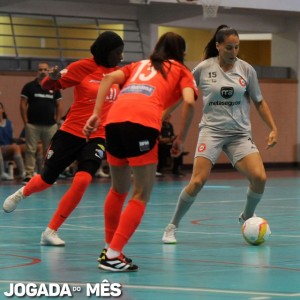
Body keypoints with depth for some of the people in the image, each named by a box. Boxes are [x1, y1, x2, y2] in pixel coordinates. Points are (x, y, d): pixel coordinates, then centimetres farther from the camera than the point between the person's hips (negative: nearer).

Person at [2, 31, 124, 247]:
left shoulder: (117, 72, 4)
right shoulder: (83, 67, -9)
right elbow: (48, 85, -4)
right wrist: (53, 77, -25)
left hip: (97, 138, 2)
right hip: (71, 133, -2)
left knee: (82, 181, -20)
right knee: (47, 180, 13)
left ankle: (51, 231, -6)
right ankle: (22, 193, 51)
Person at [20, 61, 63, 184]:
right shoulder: (29, 86, 2)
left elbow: (59, 105, 13)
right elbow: (23, 104, 0)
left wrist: (57, 121, 3)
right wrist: (25, 122, -6)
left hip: (50, 125, 2)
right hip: (33, 125, -2)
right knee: (30, 150, -3)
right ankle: (29, 175, -1)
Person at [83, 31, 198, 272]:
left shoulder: (140, 65, 34)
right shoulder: (181, 71, 23)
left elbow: (109, 78, 16)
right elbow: (189, 102, 4)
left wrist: (96, 114, 12)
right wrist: (181, 139, 13)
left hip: (114, 119, 5)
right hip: (143, 122, -5)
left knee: (119, 189, 23)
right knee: (141, 195, 1)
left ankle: (109, 249, 27)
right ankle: (113, 255, -9)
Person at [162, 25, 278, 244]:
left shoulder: (246, 70, 1)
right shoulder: (203, 69, -4)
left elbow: (259, 102, 10)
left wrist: (273, 128, 1)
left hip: (240, 133, 2)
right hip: (211, 130, -2)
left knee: (259, 178, -16)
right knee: (198, 181, -17)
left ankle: (247, 217, 15)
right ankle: (172, 227, 2)